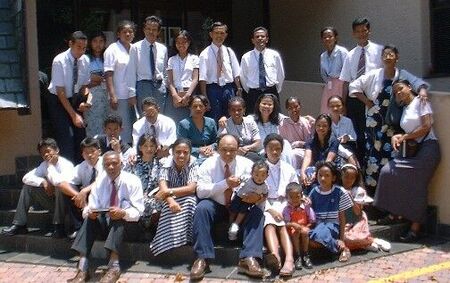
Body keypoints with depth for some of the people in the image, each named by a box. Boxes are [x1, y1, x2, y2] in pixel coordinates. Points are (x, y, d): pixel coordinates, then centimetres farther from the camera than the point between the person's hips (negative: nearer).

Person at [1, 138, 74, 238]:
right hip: (52, 199, 6)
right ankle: (19, 225, -4)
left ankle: (59, 228, -28)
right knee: (28, 187, -3)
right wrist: (43, 182, -17)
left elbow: (59, 182, -37)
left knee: (60, 187, -36)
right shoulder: (44, 165, 3)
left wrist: (51, 165, -24)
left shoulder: (66, 164, -18)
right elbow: (26, 178, -2)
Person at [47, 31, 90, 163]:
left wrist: (86, 101, -18)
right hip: (58, 101, -5)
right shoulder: (59, 61, -22)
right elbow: (60, 91, -21)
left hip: (74, 99, 5)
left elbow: (84, 85, 3)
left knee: (80, 134, 0)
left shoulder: (85, 60, -7)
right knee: (66, 136, -15)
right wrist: (74, 115, -23)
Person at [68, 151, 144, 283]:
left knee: (120, 218, -36)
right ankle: (83, 268, -37)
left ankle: (114, 267, -48)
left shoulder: (132, 181, -9)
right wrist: (89, 212, -29)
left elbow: (137, 211, -17)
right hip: (106, 222, 4)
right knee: (90, 219, -26)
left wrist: (123, 213, -38)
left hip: (127, 224, -4)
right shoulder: (100, 181, 2)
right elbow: (91, 206, -4)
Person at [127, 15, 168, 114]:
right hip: (143, 86, -4)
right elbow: (131, 72, -4)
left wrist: (164, 86, 8)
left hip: (160, 86, 4)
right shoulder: (136, 48, -2)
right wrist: (132, 94, -8)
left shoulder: (163, 48, 10)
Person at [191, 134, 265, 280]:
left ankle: (248, 258, -32)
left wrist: (257, 195, -31)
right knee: (202, 208, -31)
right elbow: (201, 191, -14)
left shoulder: (246, 164, -1)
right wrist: (225, 183, -26)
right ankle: (202, 258, -29)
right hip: (216, 207, -1)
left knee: (257, 211, -26)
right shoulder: (209, 164, -4)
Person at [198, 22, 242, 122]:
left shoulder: (229, 52, 10)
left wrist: (239, 89, 1)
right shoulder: (205, 54, -3)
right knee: (214, 119, 0)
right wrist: (204, 97, -12)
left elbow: (236, 73, 10)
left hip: (229, 88, 3)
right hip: (213, 89, -3)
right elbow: (203, 78, -7)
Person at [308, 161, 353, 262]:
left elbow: (342, 217, 0)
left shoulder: (340, 192, -4)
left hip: (333, 224, -3)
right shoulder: (314, 192, 3)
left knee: (319, 236, -38)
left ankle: (342, 248, -13)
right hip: (318, 224, 3)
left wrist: (341, 238, -3)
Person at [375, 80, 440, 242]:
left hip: (427, 149, -8)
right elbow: (408, 133, 15)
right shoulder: (405, 109, 21)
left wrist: (404, 137, -4)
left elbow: (426, 127, -11)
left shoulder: (420, 102, -2)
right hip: (412, 150, 8)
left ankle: (415, 229, -6)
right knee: (388, 172, -5)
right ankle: (394, 214, 5)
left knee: (416, 187, -10)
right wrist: (397, 137, -5)